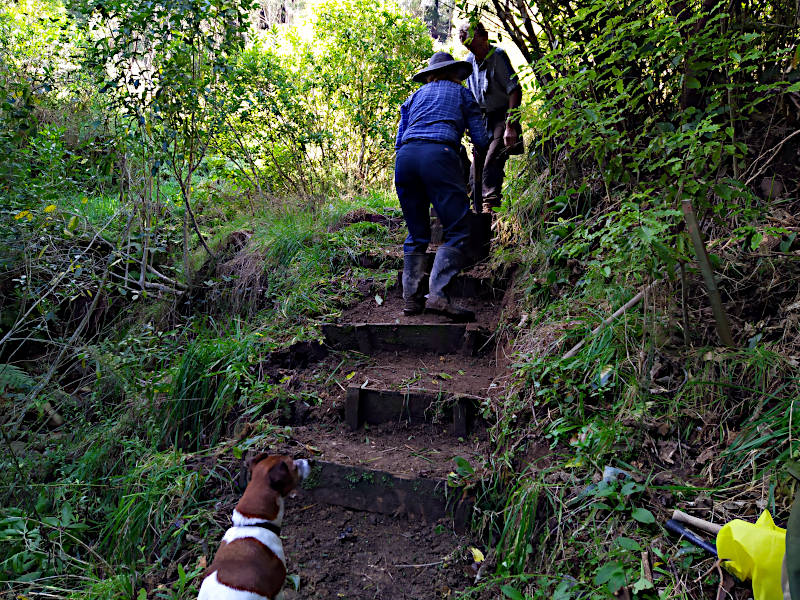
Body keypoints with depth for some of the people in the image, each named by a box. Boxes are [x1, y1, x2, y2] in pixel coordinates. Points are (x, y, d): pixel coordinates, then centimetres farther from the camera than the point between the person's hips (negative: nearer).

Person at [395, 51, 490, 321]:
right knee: (457, 231, -6)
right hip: (438, 155, -5)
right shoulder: (462, 93, 23)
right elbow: (481, 140, 18)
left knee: (417, 234, 13)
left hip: (405, 157, 5)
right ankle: (437, 295, -23)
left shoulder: (417, 94, 31)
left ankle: (411, 298, 5)